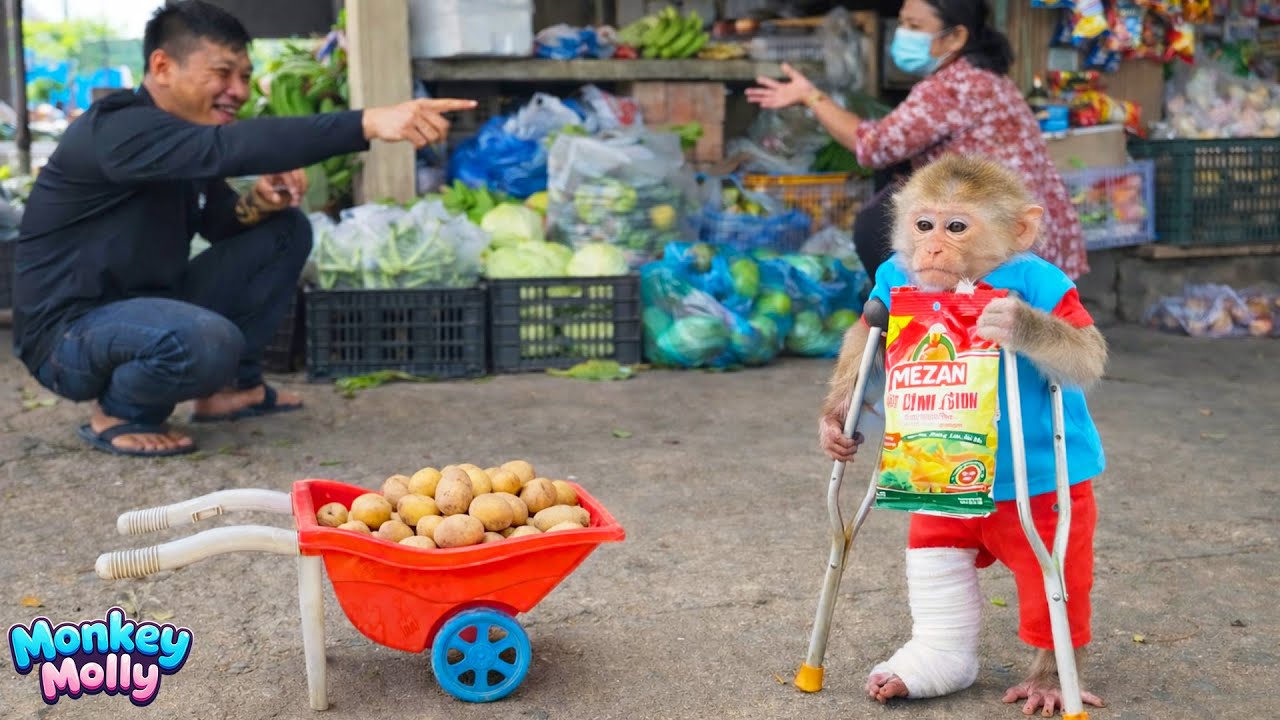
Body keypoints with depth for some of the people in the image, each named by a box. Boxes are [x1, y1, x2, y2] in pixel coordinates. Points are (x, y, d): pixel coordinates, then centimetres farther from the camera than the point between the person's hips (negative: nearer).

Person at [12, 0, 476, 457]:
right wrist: (367, 123, -49)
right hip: (70, 333, -9)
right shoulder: (120, 130, -24)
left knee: (285, 230, 6)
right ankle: (118, 414, -8)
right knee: (207, 340, -39)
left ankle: (232, 386, 9)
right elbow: (232, 147, -40)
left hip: (147, 309, 9)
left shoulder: (188, 141, 6)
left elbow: (222, 224, 13)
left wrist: (260, 204, -13)